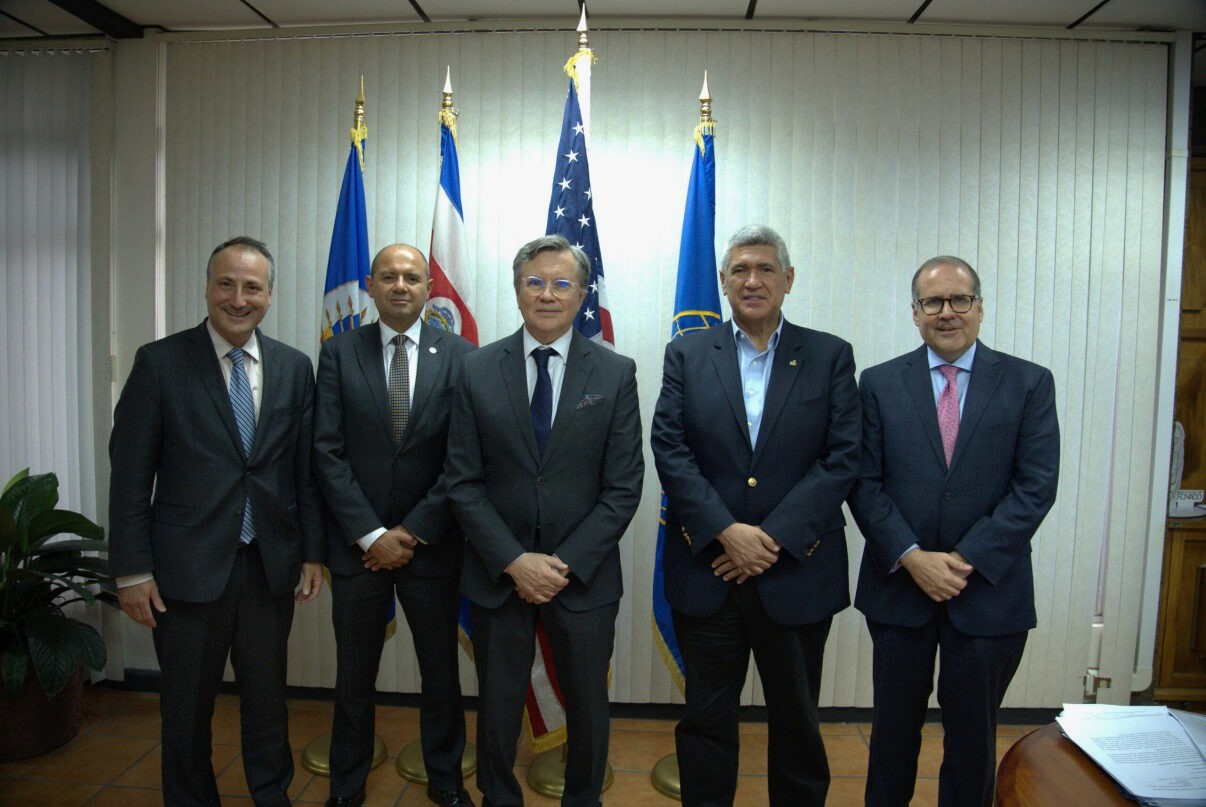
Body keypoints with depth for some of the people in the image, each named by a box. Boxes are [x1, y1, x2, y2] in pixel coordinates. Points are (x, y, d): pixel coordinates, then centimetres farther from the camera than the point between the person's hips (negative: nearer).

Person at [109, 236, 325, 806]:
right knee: (186, 708, 14)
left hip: (271, 566, 3)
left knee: (268, 697, 17)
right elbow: (130, 474, -5)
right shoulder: (160, 362, -5)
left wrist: (313, 550, 4)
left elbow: (306, 469, 6)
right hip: (188, 566, -2)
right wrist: (132, 570, -7)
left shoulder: (294, 368, 3)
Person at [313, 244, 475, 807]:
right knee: (354, 674, 14)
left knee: (441, 668, 14)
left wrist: (413, 533, -10)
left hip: (430, 544, 0)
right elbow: (328, 452, -5)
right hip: (358, 544, 1)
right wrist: (371, 534, -11)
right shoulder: (339, 353, 0)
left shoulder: (459, 356, -2)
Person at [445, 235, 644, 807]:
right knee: (497, 711, 16)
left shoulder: (616, 373, -4)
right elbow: (463, 483, -4)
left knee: (588, 710, 15)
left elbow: (623, 487, -5)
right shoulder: (478, 370, -2)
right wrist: (514, 561, -12)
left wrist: (565, 563, -12)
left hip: (584, 576, 0)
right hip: (498, 572, 1)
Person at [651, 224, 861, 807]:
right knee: (706, 717, 13)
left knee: (796, 718, 17)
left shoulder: (831, 357, 2)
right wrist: (726, 532, -15)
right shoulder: (687, 354, 3)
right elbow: (669, 450, -5)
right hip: (706, 570, 0)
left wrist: (774, 537, -14)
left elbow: (842, 459, -5)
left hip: (797, 572, 0)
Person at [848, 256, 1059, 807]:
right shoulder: (880, 384, 2)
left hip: (990, 591, 0)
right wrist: (912, 557, -14)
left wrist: (965, 560, -15)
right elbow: (865, 484, -3)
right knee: (894, 726, 15)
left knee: (973, 734, 14)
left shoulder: (1029, 384, 0)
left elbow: (1036, 487, -7)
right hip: (898, 586, 1)